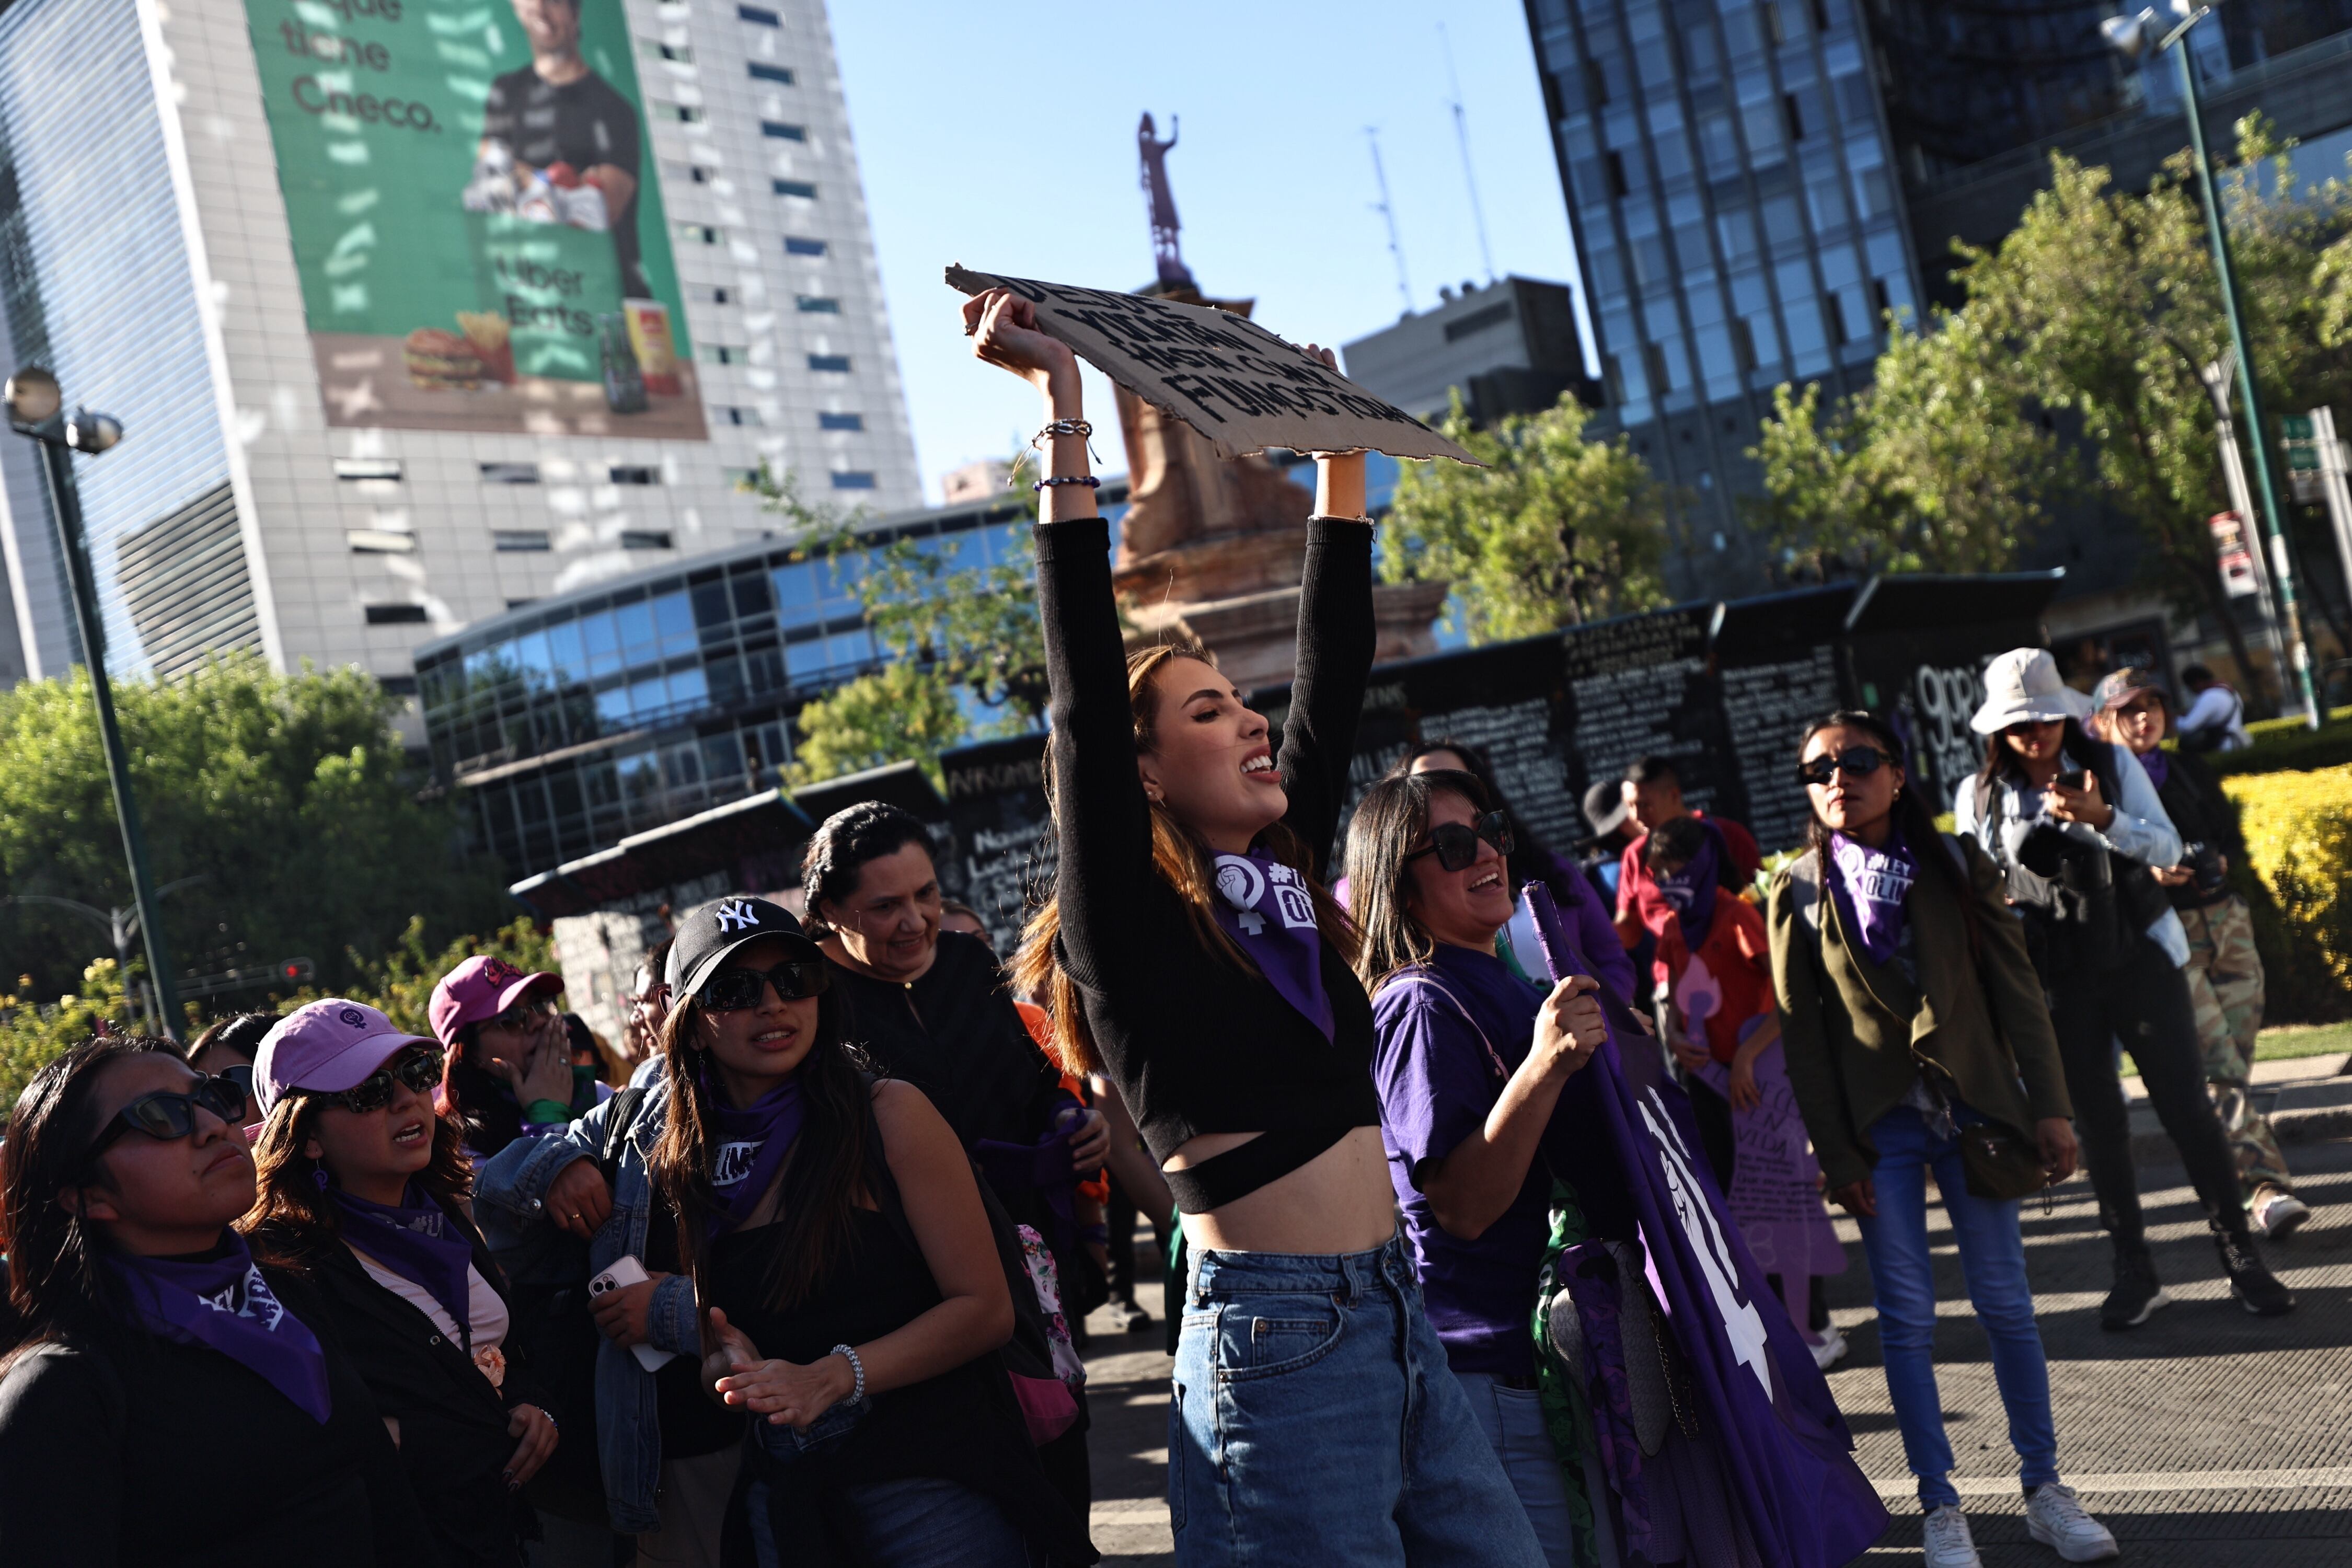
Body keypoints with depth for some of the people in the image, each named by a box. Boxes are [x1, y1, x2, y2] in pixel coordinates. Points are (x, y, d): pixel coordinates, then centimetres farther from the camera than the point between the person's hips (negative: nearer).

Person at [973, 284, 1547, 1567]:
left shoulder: (1278, 879, 11)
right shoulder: (1131, 921, -7)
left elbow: (1332, 672, 15)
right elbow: (1086, 684, -16)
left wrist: (1341, 450, 18)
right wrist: (1062, 406, -16)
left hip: (1395, 1317, 8)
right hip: (1279, 1340, -8)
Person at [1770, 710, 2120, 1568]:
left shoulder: (1956, 864, 1)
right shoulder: (1798, 891, -1)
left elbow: (2015, 987, 2)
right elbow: (1804, 1035, -1)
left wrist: (2048, 1106, -3)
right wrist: (1837, 1155, -4)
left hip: (1972, 1103, 1)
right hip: (1879, 1122, -1)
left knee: (2005, 1301, 5)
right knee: (1906, 1316, 3)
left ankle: (2045, 1488, 19)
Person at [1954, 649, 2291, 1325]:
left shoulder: (2111, 763, -1)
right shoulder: (1978, 796, 0)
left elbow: (2168, 847, -7)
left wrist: (2103, 818, -23)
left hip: (2141, 957, -1)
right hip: (2058, 979, 1)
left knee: (2185, 1104, -1)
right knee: (2099, 1122, 5)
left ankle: (2241, 1257, 9)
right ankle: (2135, 1271, 15)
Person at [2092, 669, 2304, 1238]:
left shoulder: (2191, 770, 16)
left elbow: (2233, 841, 18)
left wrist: (2215, 862, -4)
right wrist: (2149, 872, -22)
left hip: (2228, 923, 5)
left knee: (2237, 1063, 5)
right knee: (2221, 1068, -13)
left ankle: (2227, 1183, 18)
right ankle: (2266, 1186, -17)